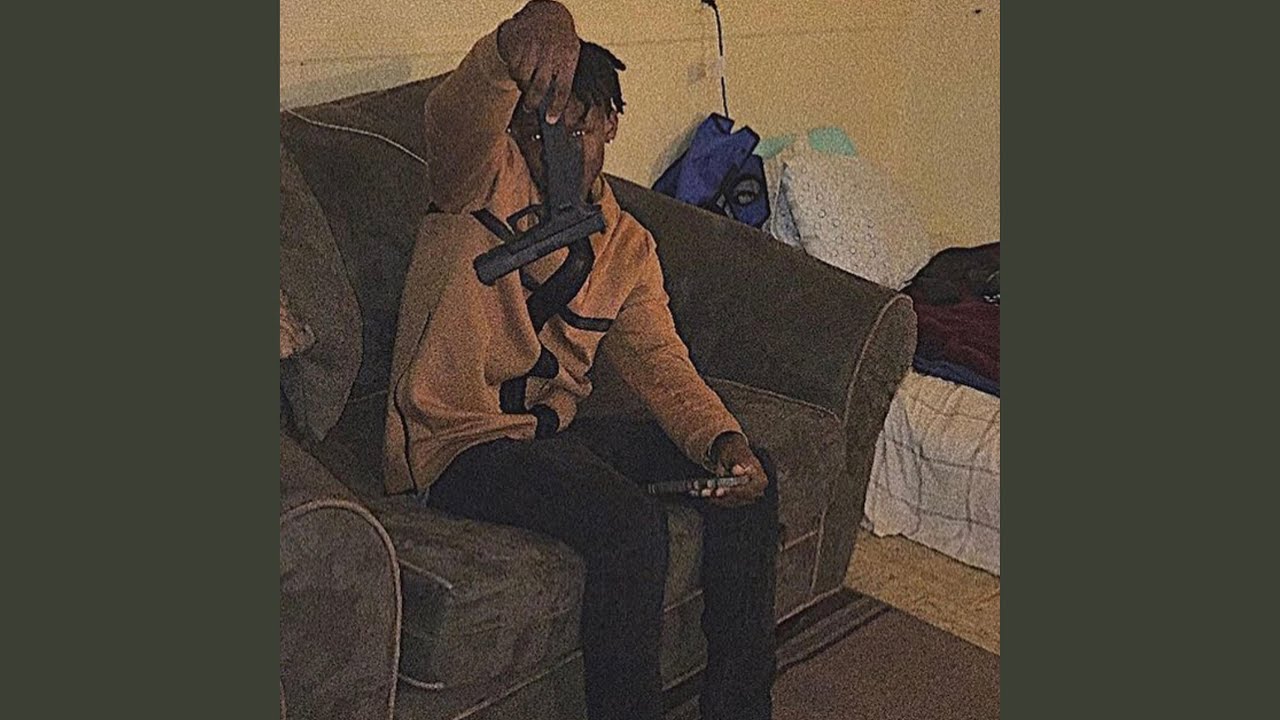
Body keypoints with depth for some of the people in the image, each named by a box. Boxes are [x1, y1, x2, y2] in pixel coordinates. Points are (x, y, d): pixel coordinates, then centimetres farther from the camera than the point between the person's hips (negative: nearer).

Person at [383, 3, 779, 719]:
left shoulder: (627, 244, 10)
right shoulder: (485, 179, -7)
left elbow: (659, 359, 2)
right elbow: (458, 110, -30)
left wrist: (722, 440, -18)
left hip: (556, 428, 7)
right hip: (461, 443, -7)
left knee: (752, 473, -3)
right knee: (631, 524, -30)